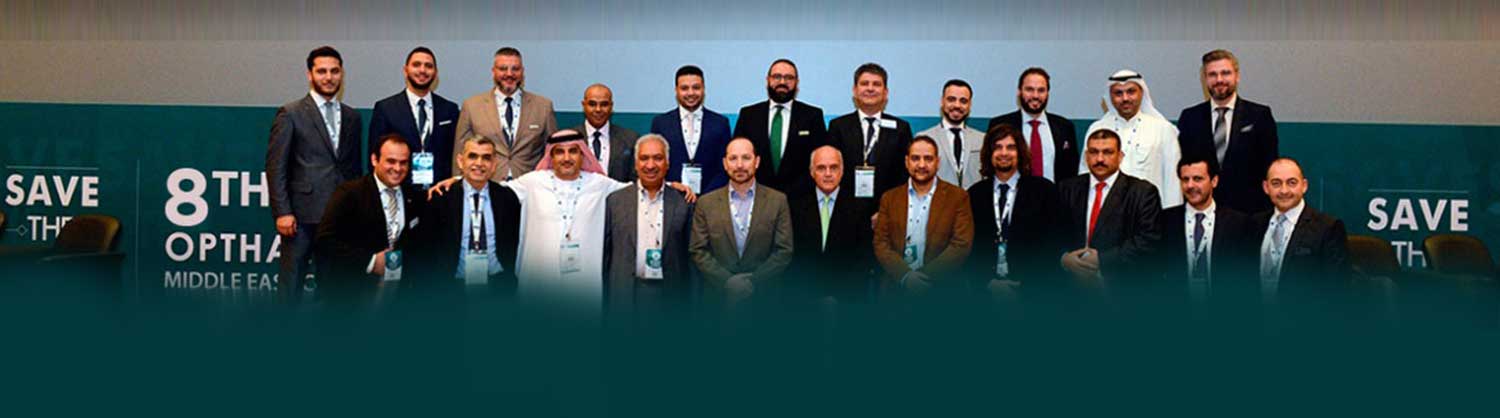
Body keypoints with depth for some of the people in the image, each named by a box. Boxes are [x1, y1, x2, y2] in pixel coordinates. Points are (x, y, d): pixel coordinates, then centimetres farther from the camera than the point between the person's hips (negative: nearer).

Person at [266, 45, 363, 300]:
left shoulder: (352, 117, 13)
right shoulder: (291, 114, -1)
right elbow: (275, 166, -4)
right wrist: (282, 212, -11)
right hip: (302, 214, -4)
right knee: (291, 282, 1)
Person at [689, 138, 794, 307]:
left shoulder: (777, 201, 1)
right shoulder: (706, 203, 3)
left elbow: (784, 251, -2)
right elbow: (698, 251, 0)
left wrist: (753, 281, -11)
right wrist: (728, 281, -12)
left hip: (761, 297, 0)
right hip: (717, 297, 0)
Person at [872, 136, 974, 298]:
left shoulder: (958, 197, 6)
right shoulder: (889, 198, 12)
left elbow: (961, 245, -1)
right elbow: (881, 244, 5)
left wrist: (926, 277, -11)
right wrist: (906, 276, -10)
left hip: (941, 287, -1)